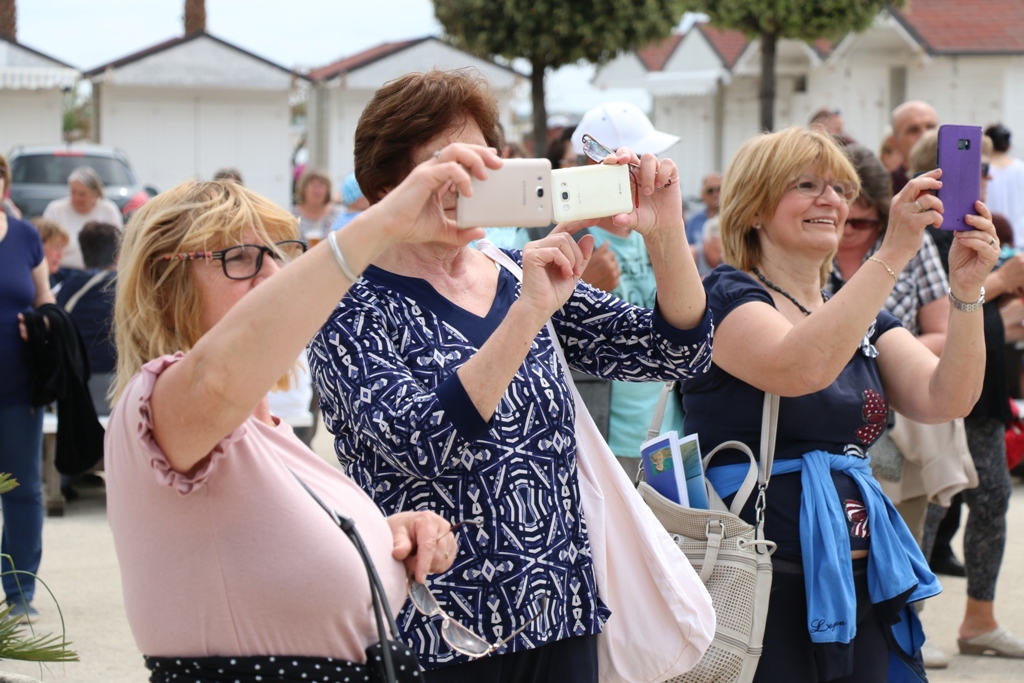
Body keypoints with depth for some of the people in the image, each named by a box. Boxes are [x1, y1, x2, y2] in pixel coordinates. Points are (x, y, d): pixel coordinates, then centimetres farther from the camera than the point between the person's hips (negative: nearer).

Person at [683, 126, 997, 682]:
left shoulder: (866, 322, 16)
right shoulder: (726, 297, -6)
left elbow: (944, 400, -1)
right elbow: (800, 368, -27)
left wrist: (966, 290, -16)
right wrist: (893, 253, -29)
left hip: (857, 587, 7)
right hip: (764, 588, -7)